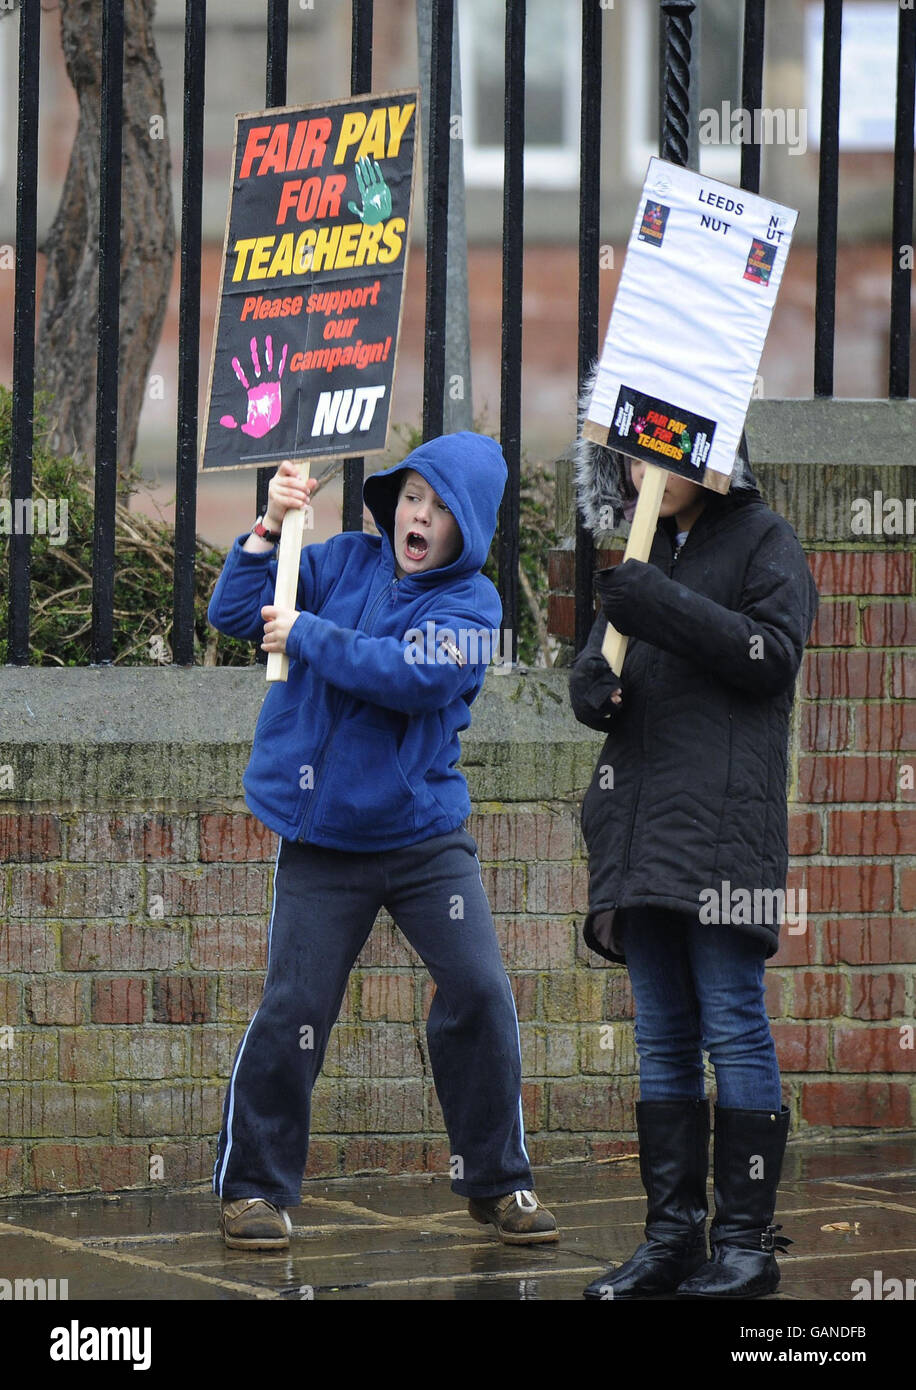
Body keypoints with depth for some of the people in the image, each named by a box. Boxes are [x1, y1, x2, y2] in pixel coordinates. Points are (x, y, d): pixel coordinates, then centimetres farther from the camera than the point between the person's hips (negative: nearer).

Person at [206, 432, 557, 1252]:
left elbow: (418, 675, -22)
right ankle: (255, 1186, 10)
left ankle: (497, 1182, 10)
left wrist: (309, 636, -19)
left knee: (479, 993, -6)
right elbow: (235, 613, 1)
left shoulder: (471, 601, -4)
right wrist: (271, 530, -10)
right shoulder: (345, 563, 4)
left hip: (427, 835, 0)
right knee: (294, 1009, -3)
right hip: (324, 839, 1)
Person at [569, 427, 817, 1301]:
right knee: (662, 1039, 7)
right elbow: (605, 656, 22)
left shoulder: (762, 540, 1)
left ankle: (746, 1241, -6)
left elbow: (774, 654, -10)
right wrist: (590, 682, -3)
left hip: (725, 822, -7)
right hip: (641, 826, 7)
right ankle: (671, 1238, 10)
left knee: (732, 1026, -8)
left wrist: (664, 608, -19)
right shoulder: (643, 552, 21)